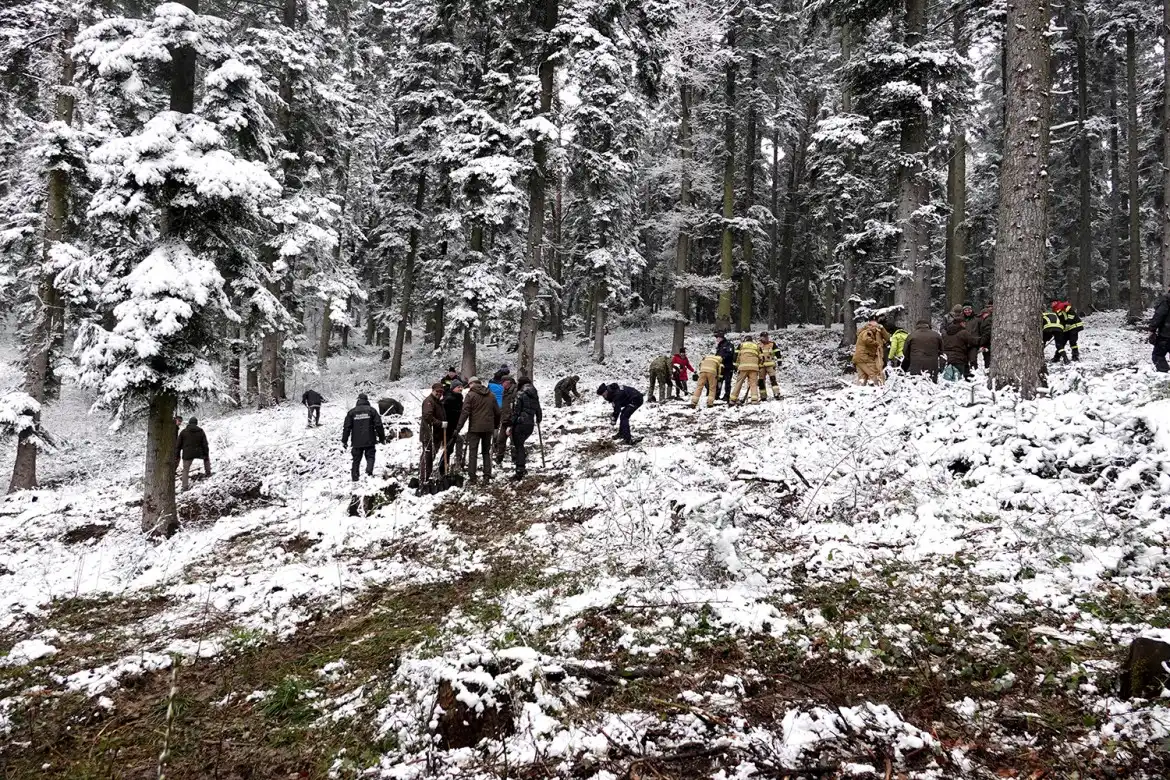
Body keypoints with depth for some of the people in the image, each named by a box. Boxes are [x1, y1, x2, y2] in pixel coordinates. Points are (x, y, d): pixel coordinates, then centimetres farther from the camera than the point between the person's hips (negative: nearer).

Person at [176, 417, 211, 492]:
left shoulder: (183, 432, 2)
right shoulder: (201, 431, 3)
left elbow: (178, 444, 3)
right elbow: (205, 445, 2)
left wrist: (177, 455, 10)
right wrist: (206, 455, 7)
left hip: (187, 454, -1)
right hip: (199, 453, 1)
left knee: (185, 470, 8)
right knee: (206, 457, 32)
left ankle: (185, 487, 0)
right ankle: (208, 472, 33)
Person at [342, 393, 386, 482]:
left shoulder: (351, 412, 4)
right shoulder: (371, 410, 1)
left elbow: (347, 427, 3)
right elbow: (378, 425, -1)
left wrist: (344, 441, 8)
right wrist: (382, 438, 6)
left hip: (357, 442, 1)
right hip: (369, 441, -1)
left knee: (356, 460, 10)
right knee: (370, 457, 8)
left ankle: (354, 477, 10)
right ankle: (369, 472, -17)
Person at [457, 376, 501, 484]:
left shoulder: (470, 395, -6)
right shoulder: (491, 395, 11)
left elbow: (465, 412, -13)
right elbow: (497, 412, 14)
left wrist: (458, 428, -10)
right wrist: (496, 426, 25)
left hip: (475, 428, -5)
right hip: (488, 428, 5)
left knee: (473, 452, 0)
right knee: (486, 452, 13)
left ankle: (472, 477, -3)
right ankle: (487, 476, 9)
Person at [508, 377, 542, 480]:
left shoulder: (520, 394, -7)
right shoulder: (535, 395, 13)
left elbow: (516, 410, -12)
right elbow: (538, 409, 21)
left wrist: (510, 423, -10)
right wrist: (538, 420, 40)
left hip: (520, 422, -6)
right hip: (530, 424, 6)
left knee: (517, 445, 0)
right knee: (520, 444, 21)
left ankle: (520, 471, -4)